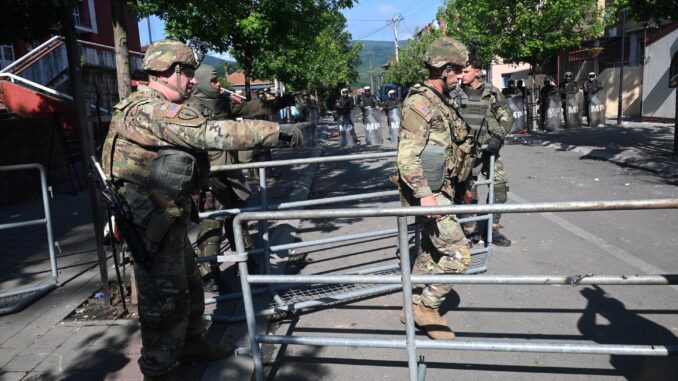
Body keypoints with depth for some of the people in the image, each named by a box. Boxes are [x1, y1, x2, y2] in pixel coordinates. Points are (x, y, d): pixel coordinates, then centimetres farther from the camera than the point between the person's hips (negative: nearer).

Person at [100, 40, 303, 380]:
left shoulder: (145, 107, 13)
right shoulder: (154, 111, -21)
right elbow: (214, 133, -29)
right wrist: (276, 131, -27)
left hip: (165, 219, 11)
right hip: (154, 224, -11)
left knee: (188, 285, 22)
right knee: (165, 299, 1)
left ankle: (191, 343, 39)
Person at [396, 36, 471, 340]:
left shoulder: (440, 102, 13)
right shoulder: (419, 104, -18)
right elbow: (407, 156, -25)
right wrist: (424, 194, -32)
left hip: (437, 191, 10)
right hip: (426, 193, -10)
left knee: (432, 251, 17)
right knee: (458, 252, -9)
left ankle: (415, 306, 31)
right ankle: (428, 308, 7)